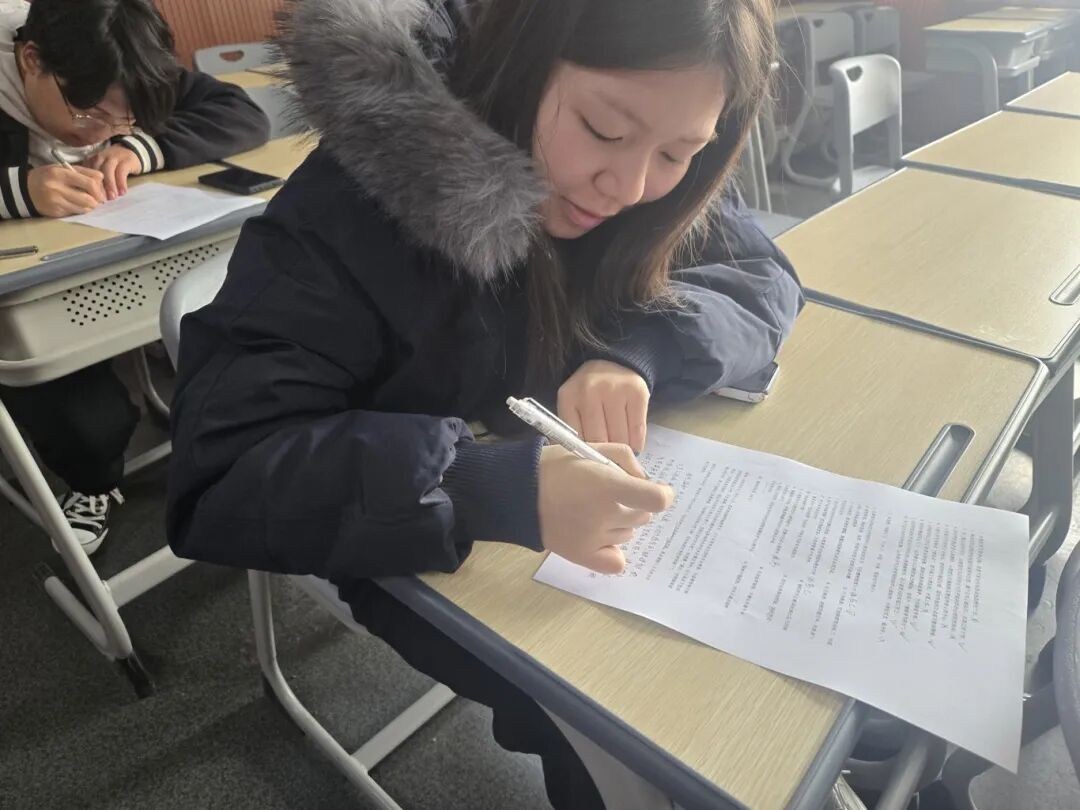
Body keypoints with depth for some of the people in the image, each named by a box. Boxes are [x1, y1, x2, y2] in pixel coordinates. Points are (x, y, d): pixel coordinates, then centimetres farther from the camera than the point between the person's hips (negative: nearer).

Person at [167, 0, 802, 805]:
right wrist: (501, 491, -43)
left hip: (595, 507, 5)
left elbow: (764, 279, -8)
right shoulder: (354, 207, -26)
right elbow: (217, 480, -29)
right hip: (437, 555, -3)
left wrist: (636, 352, -28)